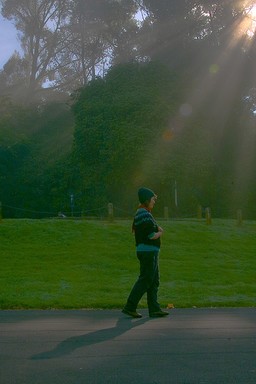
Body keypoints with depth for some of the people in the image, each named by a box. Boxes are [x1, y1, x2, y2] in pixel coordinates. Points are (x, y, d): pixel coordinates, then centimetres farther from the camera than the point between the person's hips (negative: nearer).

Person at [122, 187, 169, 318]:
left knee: (154, 281, 12)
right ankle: (130, 307, -3)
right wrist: (160, 232, -1)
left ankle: (154, 309, 14)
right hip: (148, 251, -10)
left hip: (149, 251, 10)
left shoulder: (140, 212, 14)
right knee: (145, 280, -7)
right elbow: (152, 235, -22)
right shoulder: (145, 214, -17)